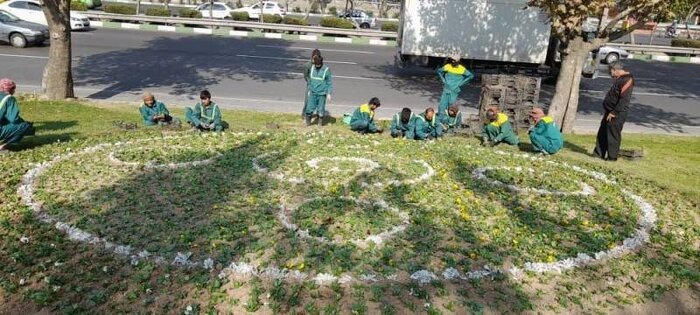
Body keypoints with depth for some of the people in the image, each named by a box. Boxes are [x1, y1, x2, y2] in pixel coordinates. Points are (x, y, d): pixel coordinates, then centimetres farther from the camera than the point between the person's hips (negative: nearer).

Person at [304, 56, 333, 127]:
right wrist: (309, 90, 18)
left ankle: (320, 122, 22)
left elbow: (329, 82, -5)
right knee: (310, 108, 1)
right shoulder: (312, 68, 3)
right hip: (313, 93, 3)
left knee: (320, 109, 4)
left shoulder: (326, 70, -9)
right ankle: (307, 121, 19)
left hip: (322, 93, -3)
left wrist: (329, 93, -8)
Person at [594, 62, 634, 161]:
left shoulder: (627, 80, -17)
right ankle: (599, 153, 22)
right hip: (611, 111, 10)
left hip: (617, 114, -10)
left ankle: (612, 156, 6)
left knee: (613, 134, -2)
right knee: (603, 132, 13)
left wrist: (614, 112, -21)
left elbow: (623, 100, -23)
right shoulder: (619, 79, 14)